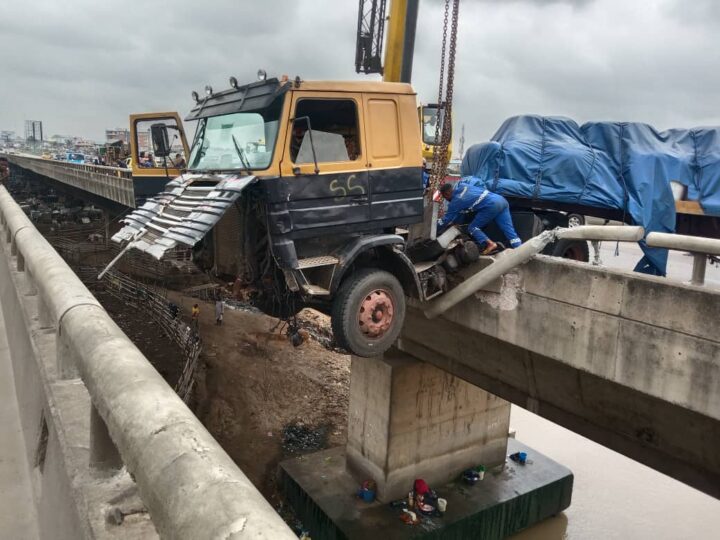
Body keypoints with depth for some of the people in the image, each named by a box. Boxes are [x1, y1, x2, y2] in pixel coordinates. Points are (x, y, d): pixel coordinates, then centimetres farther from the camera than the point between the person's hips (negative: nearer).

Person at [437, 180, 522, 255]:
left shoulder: (456, 201, 2)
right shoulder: (461, 185, 22)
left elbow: (446, 220, 10)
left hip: (492, 205, -9)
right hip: (501, 199, 9)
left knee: (472, 228, 4)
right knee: (510, 230, 4)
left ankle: (490, 244, -14)